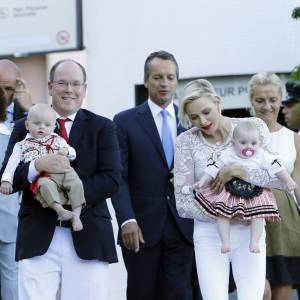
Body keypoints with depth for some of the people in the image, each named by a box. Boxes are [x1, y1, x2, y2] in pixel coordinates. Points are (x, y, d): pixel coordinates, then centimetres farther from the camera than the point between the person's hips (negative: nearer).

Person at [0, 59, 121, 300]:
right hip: (38, 239, 0)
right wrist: (38, 165, -17)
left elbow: (111, 180, -2)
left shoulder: (102, 127, 8)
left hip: (88, 238, 0)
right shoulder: (25, 128, 10)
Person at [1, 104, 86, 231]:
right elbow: (12, 163, 11)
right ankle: (60, 210, -46)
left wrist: (66, 151, -4)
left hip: (63, 171, 3)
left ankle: (76, 215, -27)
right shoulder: (22, 145, 19)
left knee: (76, 183, -26)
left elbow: (73, 155, 21)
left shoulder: (58, 140, 24)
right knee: (45, 184, -37)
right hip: (42, 176, -2)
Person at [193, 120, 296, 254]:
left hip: (255, 194, 0)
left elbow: (276, 167, -5)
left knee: (258, 216, -12)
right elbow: (213, 168, -3)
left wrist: (288, 181, -11)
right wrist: (202, 182, -11)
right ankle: (225, 242, -7)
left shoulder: (262, 156, -5)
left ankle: (254, 242, -6)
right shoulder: (227, 156, -5)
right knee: (221, 214, -13)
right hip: (230, 192, 0)